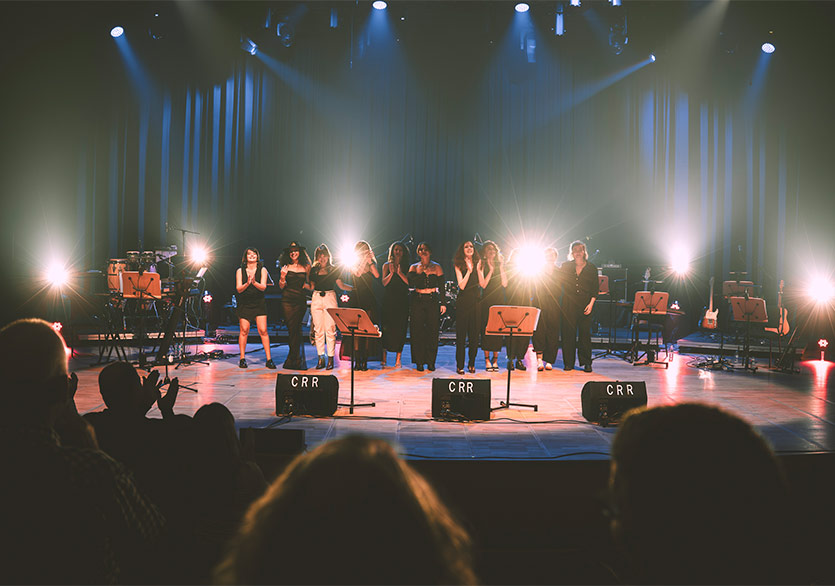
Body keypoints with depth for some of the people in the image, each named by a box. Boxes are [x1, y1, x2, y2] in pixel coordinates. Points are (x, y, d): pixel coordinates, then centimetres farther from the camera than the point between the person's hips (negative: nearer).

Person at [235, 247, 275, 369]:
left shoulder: (262, 270, 5)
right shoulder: (240, 271, 6)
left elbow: (263, 287, -7)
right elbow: (239, 289, -2)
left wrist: (254, 282, -26)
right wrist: (247, 283, -22)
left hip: (259, 304, 0)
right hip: (244, 304, 0)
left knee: (263, 331, -6)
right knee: (244, 331, -2)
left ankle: (269, 359, -3)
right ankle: (242, 358, 9)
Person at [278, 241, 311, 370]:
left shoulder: (305, 267, 7)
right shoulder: (286, 267, 7)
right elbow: (281, 286, 8)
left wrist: (305, 285, -1)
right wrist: (282, 277, -9)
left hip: (300, 300, 0)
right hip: (288, 300, 0)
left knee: (296, 329, -1)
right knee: (292, 329, -1)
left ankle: (293, 361, 8)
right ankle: (296, 359, 8)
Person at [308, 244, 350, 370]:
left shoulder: (334, 269, 8)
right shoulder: (313, 270, 14)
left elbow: (340, 285, 9)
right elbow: (311, 286, 16)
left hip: (330, 298, -2)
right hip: (316, 299, 2)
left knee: (330, 329, -6)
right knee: (318, 330, 1)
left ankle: (330, 358, -1)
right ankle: (321, 358, 6)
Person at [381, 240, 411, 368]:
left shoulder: (406, 267, 9)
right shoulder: (387, 265, 9)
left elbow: (409, 282, -4)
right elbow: (384, 282, 0)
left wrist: (400, 273, -13)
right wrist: (391, 273, -14)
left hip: (402, 302, 0)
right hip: (388, 301, 0)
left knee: (400, 329, -2)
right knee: (386, 329, -4)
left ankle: (398, 360, 4)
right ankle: (383, 359, 2)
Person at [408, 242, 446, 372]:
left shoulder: (437, 267, 10)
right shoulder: (414, 267, 10)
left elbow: (441, 287, 8)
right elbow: (411, 284, -3)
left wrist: (443, 303, 2)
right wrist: (420, 272, -10)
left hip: (433, 301, 0)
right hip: (417, 301, 0)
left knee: (433, 332, -3)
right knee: (417, 331, -3)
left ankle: (431, 362, 6)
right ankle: (419, 362, 4)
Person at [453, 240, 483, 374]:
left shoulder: (478, 264, 11)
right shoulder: (459, 265, 3)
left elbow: (482, 284, 2)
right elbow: (461, 285, -7)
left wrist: (478, 269, -8)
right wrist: (469, 271, -13)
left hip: (475, 301, 3)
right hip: (463, 302, -2)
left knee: (474, 334, 3)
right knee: (461, 334, -2)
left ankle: (471, 363, 14)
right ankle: (460, 365, 2)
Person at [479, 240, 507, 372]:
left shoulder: (500, 264, 11)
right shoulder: (483, 265, 2)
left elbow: (505, 284, -1)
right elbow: (483, 284, -10)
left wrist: (501, 267, -5)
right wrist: (491, 270, -12)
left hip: (499, 301, 3)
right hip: (486, 301, -3)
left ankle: (495, 358, 10)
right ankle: (487, 359, 4)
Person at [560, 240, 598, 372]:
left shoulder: (591, 268, 7)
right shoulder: (565, 266, 8)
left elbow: (595, 289, 6)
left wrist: (591, 303, -5)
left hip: (585, 305, 0)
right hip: (569, 305, 0)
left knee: (585, 333, 0)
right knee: (568, 332, -1)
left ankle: (586, 363, 9)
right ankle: (568, 362, 7)